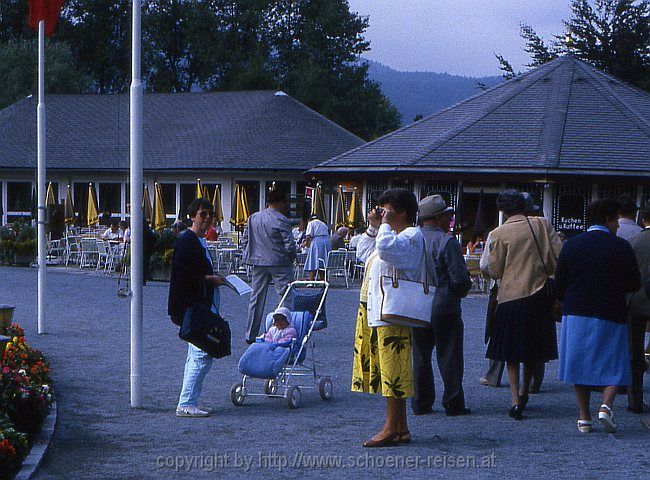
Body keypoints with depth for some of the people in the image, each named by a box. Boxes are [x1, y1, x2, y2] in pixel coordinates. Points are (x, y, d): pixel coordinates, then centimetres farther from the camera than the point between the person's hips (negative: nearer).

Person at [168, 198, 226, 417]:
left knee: (196, 355, 14)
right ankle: (186, 404, -9)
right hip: (192, 307, -11)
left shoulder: (199, 241, 17)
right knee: (202, 354, -12)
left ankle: (189, 403, 20)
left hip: (201, 307, 11)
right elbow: (183, 275, -22)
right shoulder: (186, 241, -15)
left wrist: (214, 279, 11)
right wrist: (210, 279, -14)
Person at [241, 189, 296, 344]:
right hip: (279, 263, -6)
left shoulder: (253, 218, 8)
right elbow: (289, 245, -14)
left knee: (256, 298, 11)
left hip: (257, 263, 6)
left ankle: (251, 335, 12)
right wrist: (291, 258, 4)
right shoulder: (281, 220, -12)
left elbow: (244, 241, 10)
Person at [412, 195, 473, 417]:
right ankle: (453, 404, 4)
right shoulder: (447, 242, -13)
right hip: (445, 307, -5)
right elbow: (460, 278, -16)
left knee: (420, 356, 12)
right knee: (449, 356, 3)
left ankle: (421, 403, 13)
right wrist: (462, 290, 5)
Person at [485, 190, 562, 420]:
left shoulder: (499, 233, -7)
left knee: (511, 351, 4)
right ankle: (524, 391, 29)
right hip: (540, 293, 3)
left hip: (511, 295, -2)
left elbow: (494, 270, -5)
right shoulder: (542, 225, -1)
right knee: (533, 348, 17)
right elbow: (559, 258, -3)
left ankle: (515, 398, -6)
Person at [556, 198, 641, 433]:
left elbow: (559, 284, 3)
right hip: (610, 316, -3)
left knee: (580, 363, 10)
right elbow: (635, 284, -4)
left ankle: (584, 416, 8)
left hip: (576, 315, 3)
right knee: (614, 365, 7)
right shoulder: (621, 247, -7)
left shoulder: (571, 245, 2)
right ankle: (606, 405, -15)